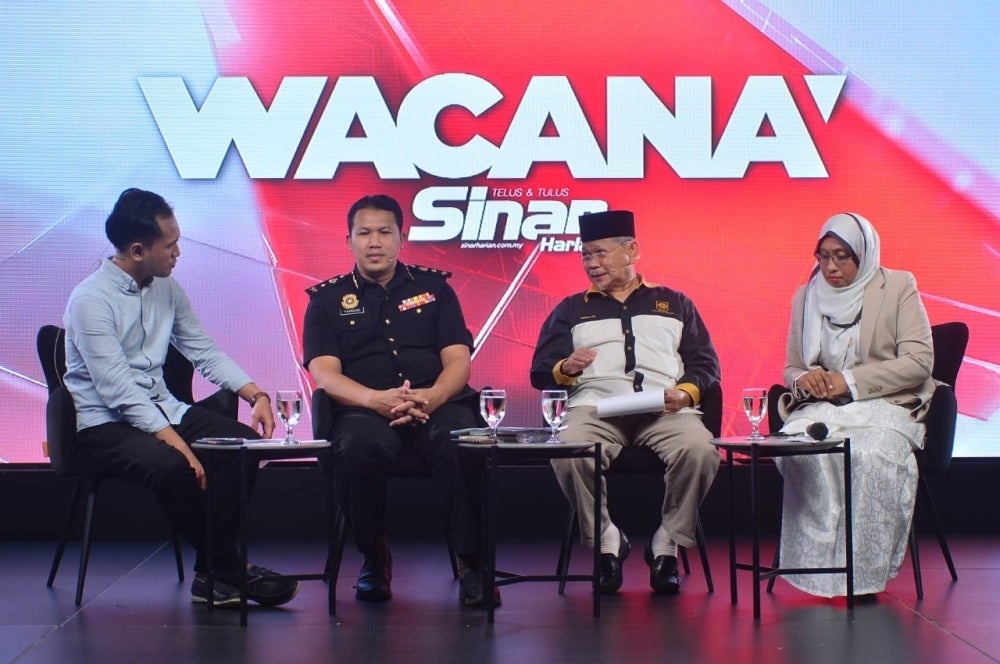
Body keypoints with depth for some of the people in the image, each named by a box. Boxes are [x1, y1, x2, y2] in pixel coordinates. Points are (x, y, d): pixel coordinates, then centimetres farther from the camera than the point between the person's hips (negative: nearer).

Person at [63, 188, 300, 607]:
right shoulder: (91, 300, -17)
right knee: (172, 466, -35)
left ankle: (213, 573, -14)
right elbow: (118, 390, -24)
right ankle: (227, 569, -14)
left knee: (243, 441, -16)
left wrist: (255, 393, -4)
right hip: (104, 425, -7)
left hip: (160, 409, 7)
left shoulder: (167, 288, 7)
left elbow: (204, 351, 13)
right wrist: (175, 441, -32)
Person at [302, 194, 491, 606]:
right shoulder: (327, 300, 14)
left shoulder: (434, 288, 17)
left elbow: (458, 360, 8)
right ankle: (374, 559, -12)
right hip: (364, 411, 0)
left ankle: (471, 562, -22)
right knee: (357, 449, -37)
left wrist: (432, 397, -16)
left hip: (437, 404, 1)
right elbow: (324, 373, 1)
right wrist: (377, 399, -20)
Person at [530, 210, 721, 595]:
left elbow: (706, 364, 16)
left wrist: (685, 392, -6)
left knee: (700, 450, -33)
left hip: (665, 409, 0)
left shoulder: (674, 304, 26)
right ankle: (606, 542, -15)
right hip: (595, 405, 0)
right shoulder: (572, 309, 26)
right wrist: (565, 368, -6)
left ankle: (667, 544, -13)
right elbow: (540, 372, 17)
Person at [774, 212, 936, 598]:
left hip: (885, 407, -3)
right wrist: (803, 378, -7)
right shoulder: (806, 296, 16)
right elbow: (791, 368, 20)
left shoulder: (899, 287, 4)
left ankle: (865, 573, -28)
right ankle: (820, 570, -28)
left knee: (871, 455, -37)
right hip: (821, 409, 3)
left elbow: (920, 361, -4)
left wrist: (850, 380, -12)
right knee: (802, 451, -33)